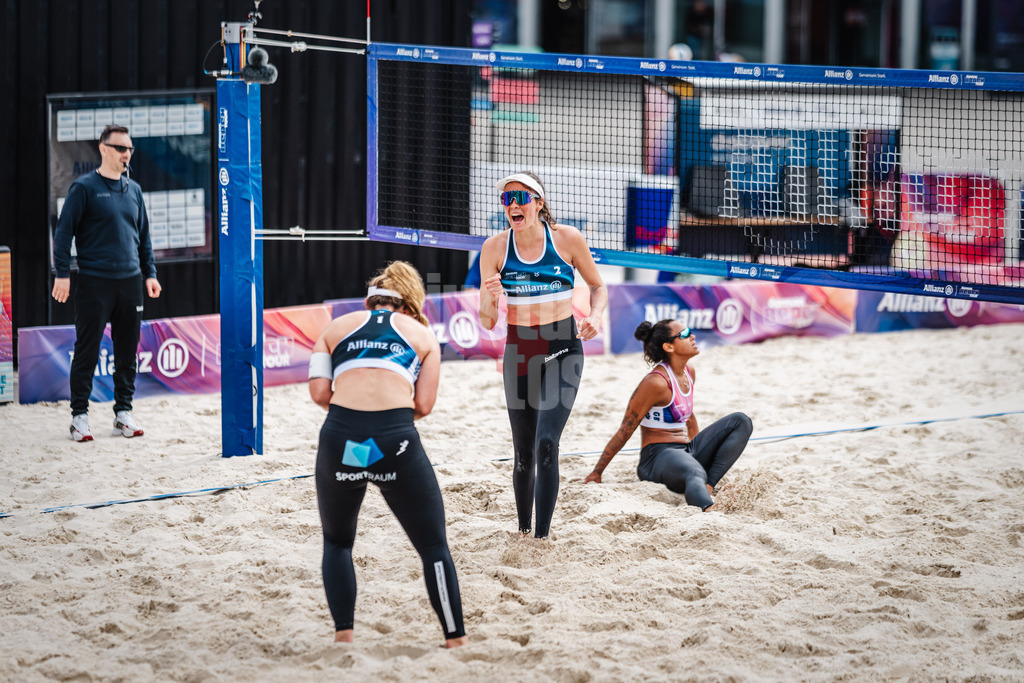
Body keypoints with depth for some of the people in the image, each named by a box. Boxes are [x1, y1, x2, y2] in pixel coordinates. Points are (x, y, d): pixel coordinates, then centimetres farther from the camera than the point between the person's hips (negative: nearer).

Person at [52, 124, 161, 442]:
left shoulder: (133, 189, 13)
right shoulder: (84, 188, -4)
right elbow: (64, 231, -5)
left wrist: (150, 272, 14)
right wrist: (62, 273, -12)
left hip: (130, 281, 5)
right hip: (94, 282, -5)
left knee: (127, 350, 8)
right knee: (87, 350, -4)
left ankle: (124, 411, 16)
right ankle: (79, 414, 2)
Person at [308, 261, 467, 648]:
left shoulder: (337, 328, 21)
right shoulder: (422, 335, 20)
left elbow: (319, 392, 9)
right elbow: (423, 406, 10)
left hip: (339, 441, 1)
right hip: (397, 442, -1)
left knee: (337, 542, 24)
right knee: (433, 547, 11)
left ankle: (343, 636, 14)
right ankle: (456, 642, 7)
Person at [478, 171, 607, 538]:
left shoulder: (567, 238, -7)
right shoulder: (495, 247, -4)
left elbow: (598, 287, 10)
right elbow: (487, 321, -1)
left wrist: (595, 315, -11)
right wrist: (490, 298, -23)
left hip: (563, 350, -2)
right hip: (519, 353, 2)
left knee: (546, 444, -18)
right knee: (524, 456, 9)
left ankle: (542, 537, -16)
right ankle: (523, 529, 31)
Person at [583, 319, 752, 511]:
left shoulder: (689, 373, 10)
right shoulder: (656, 382, -16)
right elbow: (624, 432, -11)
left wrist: (703, 449, 40)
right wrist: (596, 473, -5)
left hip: (686, 451, 10)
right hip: (658, 457, -10)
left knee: (740, 422, 0)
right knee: (694, 474, -41)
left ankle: (709, 484, -17)